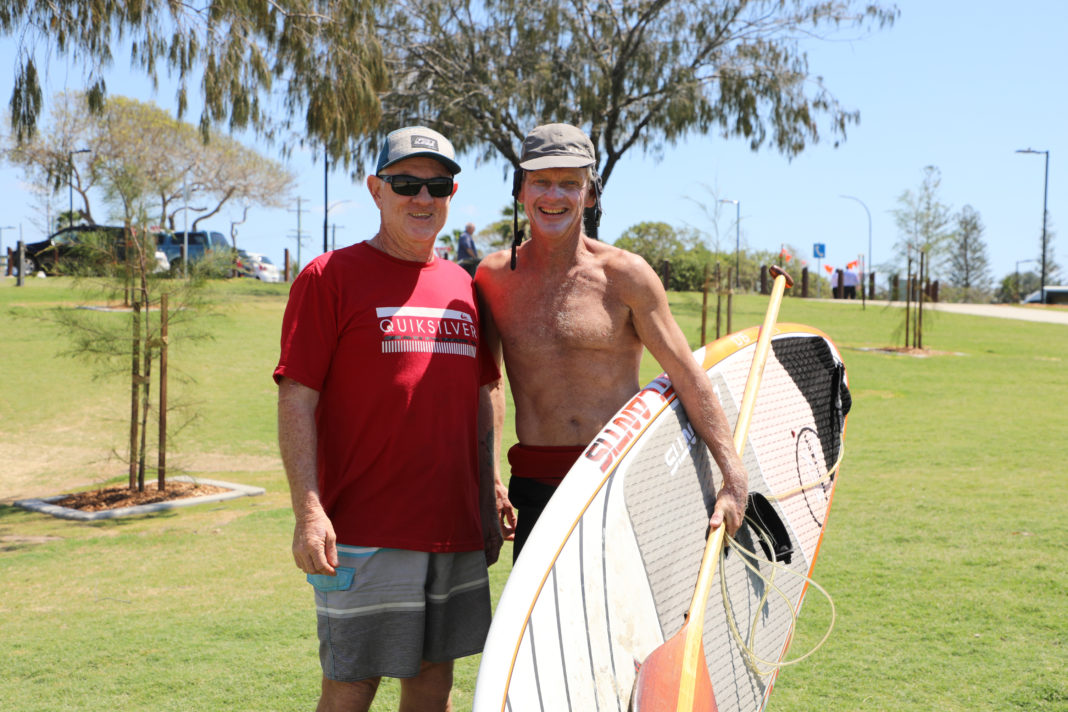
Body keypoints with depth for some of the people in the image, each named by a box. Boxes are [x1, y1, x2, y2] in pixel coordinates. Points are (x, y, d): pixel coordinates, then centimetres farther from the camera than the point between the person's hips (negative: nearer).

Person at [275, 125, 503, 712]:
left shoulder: (462, 288, 13)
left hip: (454, 529, 6)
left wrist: (488, 504, 16)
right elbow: (296, 401, -9)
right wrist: (309, 511, -17)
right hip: (365, 529, -6)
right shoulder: (331, 277, -5)